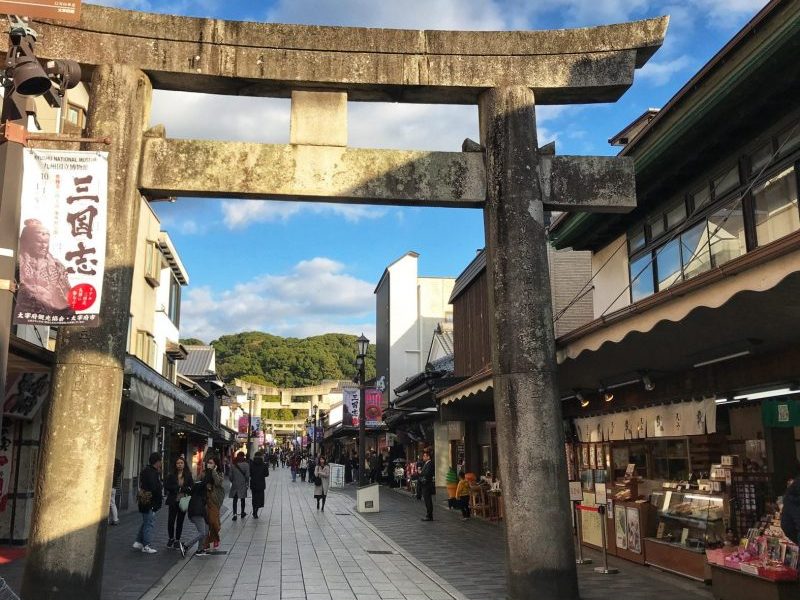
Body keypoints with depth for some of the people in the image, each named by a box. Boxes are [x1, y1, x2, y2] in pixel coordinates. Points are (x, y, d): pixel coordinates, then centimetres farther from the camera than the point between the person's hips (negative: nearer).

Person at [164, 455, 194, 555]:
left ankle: (177, 540, 18)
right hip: (173, 502, 0)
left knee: (180, 522, 5)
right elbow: (166, 487, -5)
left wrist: (181, 489, -15)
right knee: (171, 521, -1)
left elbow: (192, 487, 1)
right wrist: (179, 488, -13)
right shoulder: (171, 475, 1)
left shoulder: (188, 476, 3)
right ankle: (171, 538, 20)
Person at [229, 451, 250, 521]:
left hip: (235, 485, 1)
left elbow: (231, 475, 1)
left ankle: (234, 514, -7)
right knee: (242, 499, 13)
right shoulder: (246, 465, -10)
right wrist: (247, 483, 4)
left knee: (235, 500, 5)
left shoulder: (233, 465, -4)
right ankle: (242, 513, 24)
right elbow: (247, 475, -9)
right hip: (242, 485, -1)